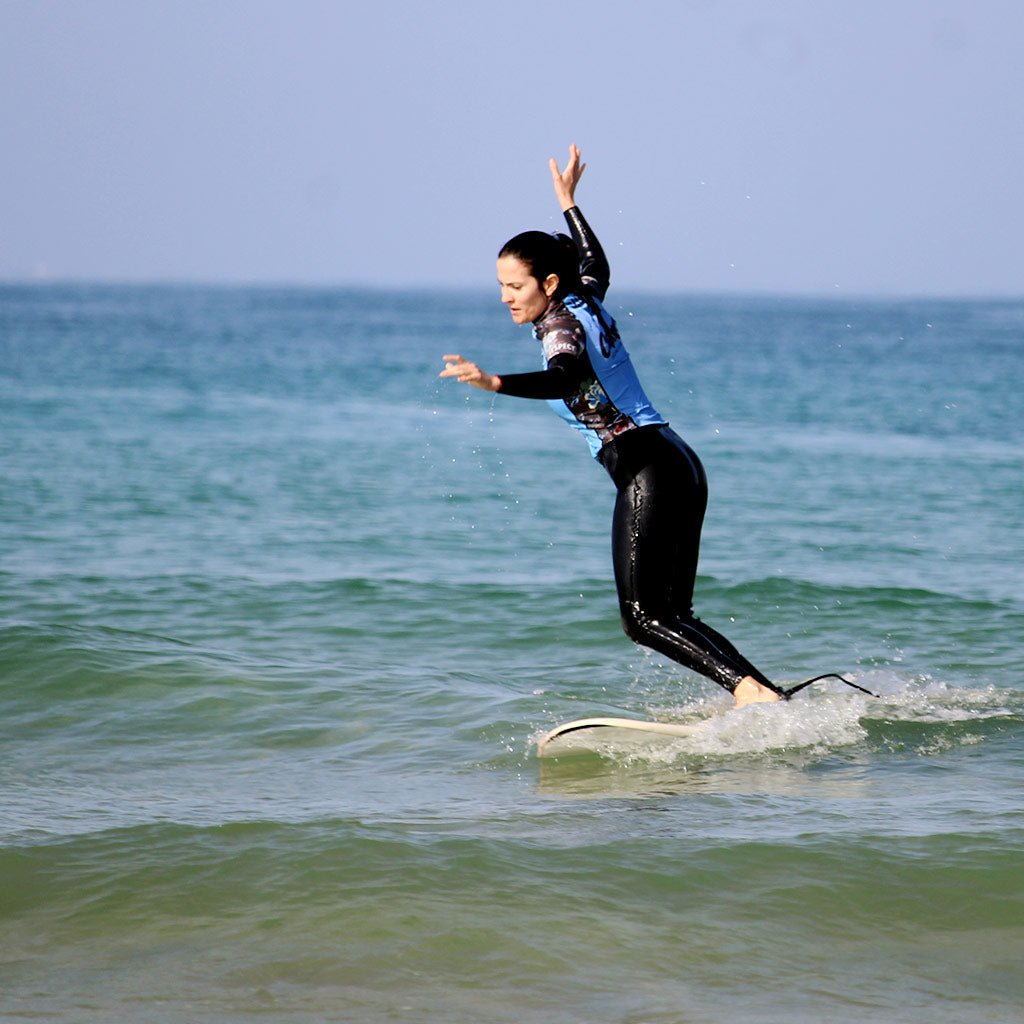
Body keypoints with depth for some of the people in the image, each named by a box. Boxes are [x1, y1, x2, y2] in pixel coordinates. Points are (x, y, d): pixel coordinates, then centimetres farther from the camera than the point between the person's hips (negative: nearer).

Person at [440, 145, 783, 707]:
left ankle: (751, 690, -28)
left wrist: (496, 383, -47)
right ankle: (765, 697, -3)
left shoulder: (561, 326, -9)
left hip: (647, 470, -10)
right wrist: (568, 203, 51)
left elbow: (565, 377, -32)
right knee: (671, 617, 8)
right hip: (680, 465, 10)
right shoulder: (585, 300, 15)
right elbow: (596, 265, 40)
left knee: (643, 617, -13)